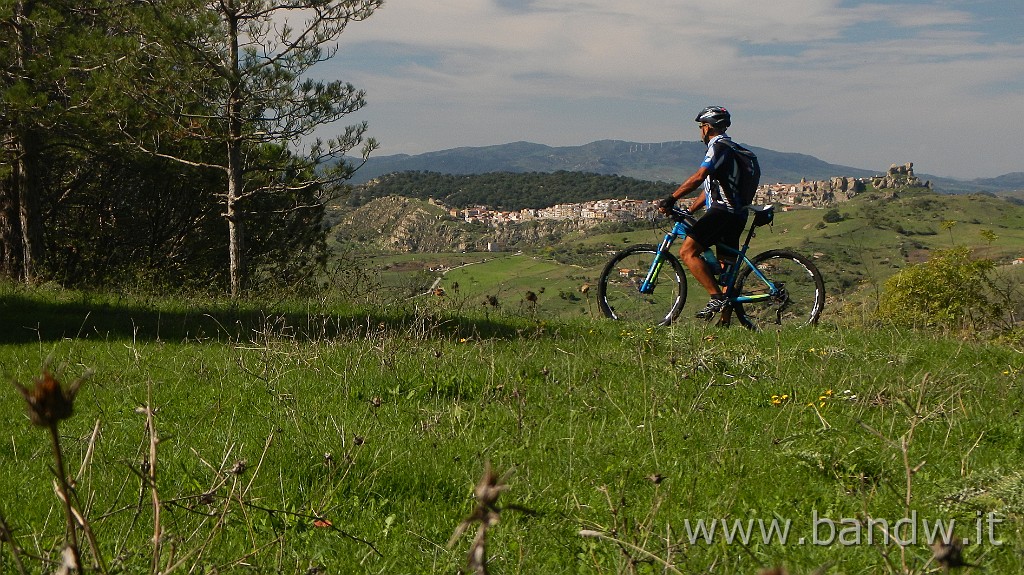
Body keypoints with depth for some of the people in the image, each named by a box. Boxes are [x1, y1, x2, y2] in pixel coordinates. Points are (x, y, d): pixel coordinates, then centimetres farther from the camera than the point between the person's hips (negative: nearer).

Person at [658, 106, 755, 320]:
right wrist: (688, 211, 21)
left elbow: (698, 177, -21)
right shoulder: (727, 147, 25)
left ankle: (717, 298, -20)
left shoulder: (719, 146, -8)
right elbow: (709, 188, 26)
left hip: (722, 211, -11)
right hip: (735, 214, 11)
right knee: (726, 265, 11)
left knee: (688, 252, -14)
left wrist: (671, 199, -21)